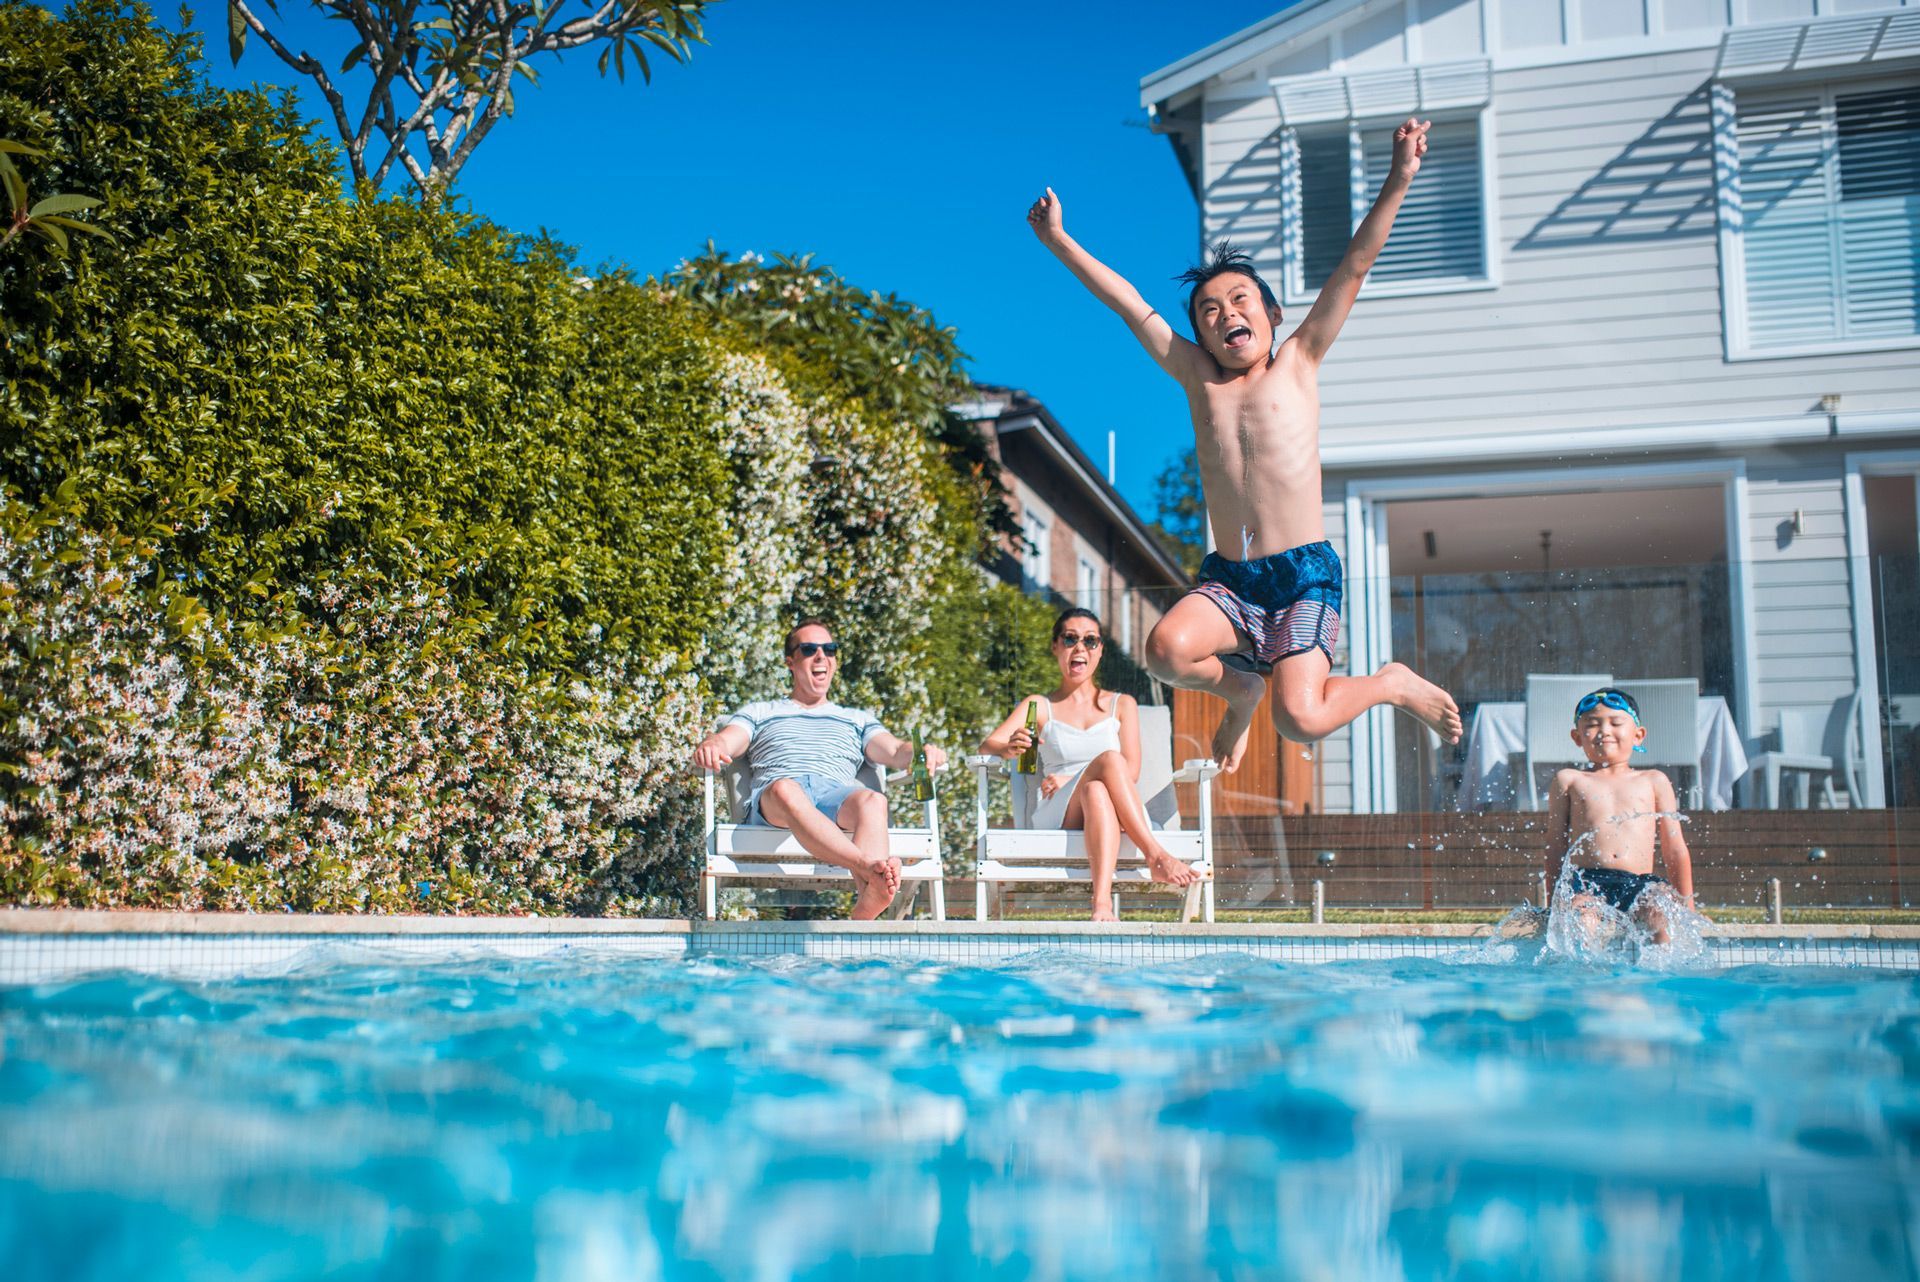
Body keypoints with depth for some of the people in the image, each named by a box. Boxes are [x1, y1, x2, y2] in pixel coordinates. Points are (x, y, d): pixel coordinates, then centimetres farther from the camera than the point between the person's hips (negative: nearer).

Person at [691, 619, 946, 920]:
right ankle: (870, 869, -63)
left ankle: (862, 916, -62)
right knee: (787, 790, -41)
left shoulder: (856, 719, 35)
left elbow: (895, 752, 18)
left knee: (873, 801, -36)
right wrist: (711, 745, -15)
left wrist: (920, 752, -8)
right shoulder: (759, 713, 32)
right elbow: (725, 741, 12)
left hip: (837, 794, 1)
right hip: (770, 801, -1)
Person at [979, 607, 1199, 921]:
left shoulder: (1122, 704, 19)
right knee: (1108, 758, -32)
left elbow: (1130, 772, 5)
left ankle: (1102, 902, -54)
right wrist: (1010, 748, -27)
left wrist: (1070, 779, -11)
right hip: (1058, 818, -1)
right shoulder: (1039, 706, 17)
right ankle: (1156, 856, -43)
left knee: (1096, 792, -37)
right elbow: (987, 746, 0)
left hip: (1119, 819, 1)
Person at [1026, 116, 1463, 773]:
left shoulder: (1297, 363, 7)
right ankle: (1240, 686, 8)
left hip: (1305, 574, -3)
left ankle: (1393, 683, 14)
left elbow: (1354, 267, 0)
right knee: (1167, 649, -27)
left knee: (1299, 718, -19)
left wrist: (1397, 182, -8)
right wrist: (1058, 241, 15)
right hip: (1227, 579, 3)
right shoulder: (1198, 378, 12)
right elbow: (1127, 300, 13)